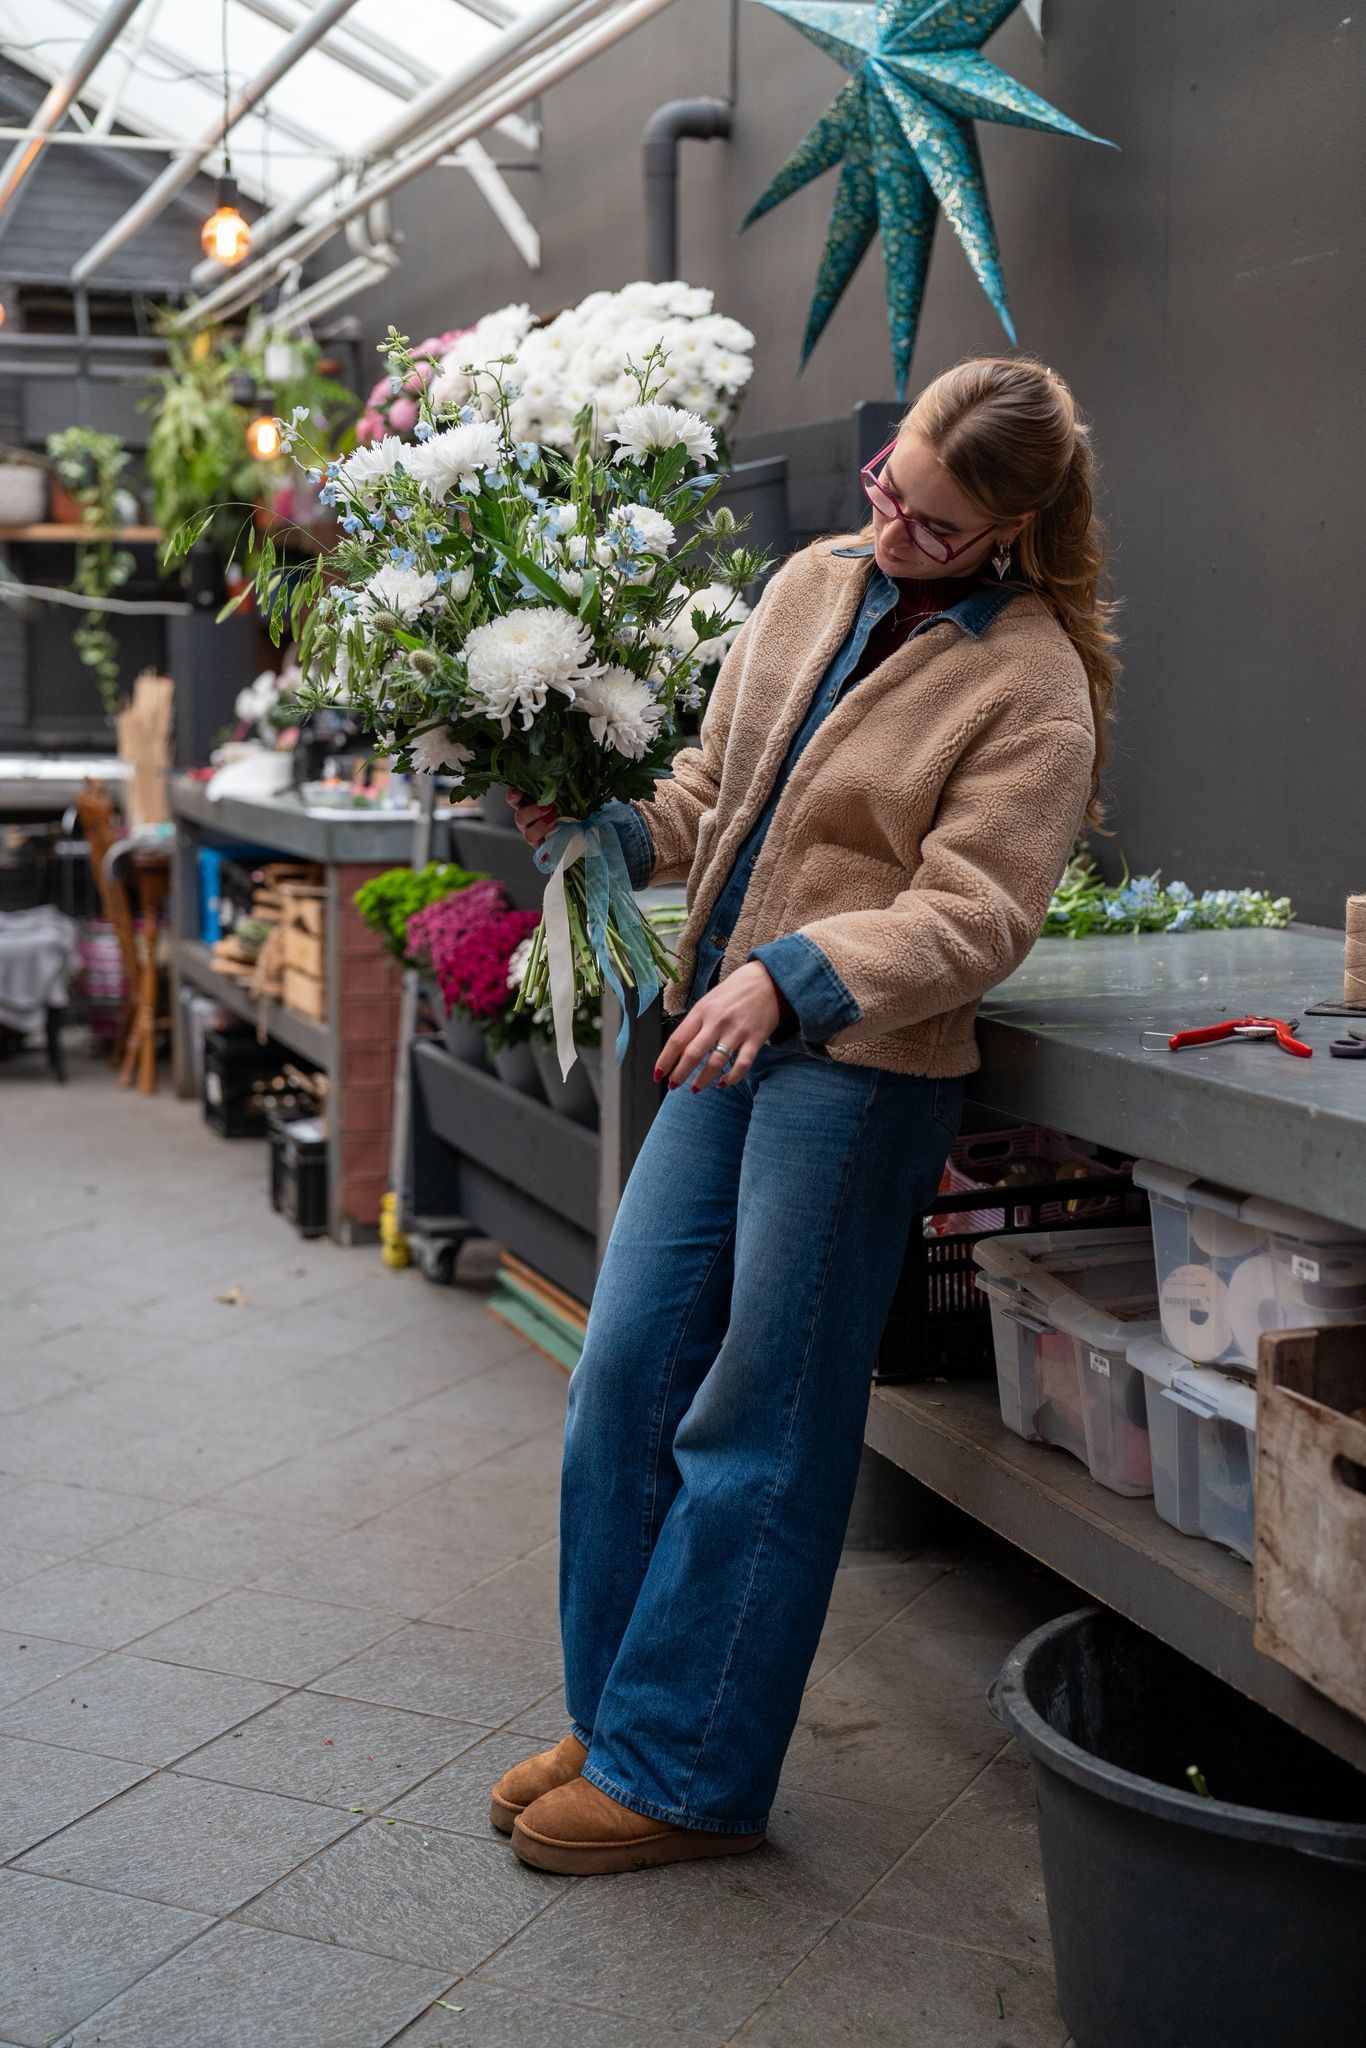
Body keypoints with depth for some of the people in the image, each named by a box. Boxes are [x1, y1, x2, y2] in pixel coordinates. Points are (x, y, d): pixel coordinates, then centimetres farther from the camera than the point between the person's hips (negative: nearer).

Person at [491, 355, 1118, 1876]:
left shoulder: (1034, 689, -10)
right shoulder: (812, 583, 10)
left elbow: (974, 914, -17)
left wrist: (791, 977, -29)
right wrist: (600, 831, 1)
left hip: (863, 1067, -7)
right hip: (732, 1038, 7)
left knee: (759, 1427, 0)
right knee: (625, 1369, 9)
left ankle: (686, 1775, 15)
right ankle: (611, 1716, 25)